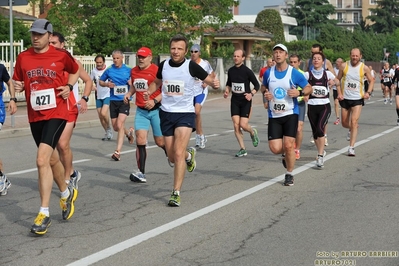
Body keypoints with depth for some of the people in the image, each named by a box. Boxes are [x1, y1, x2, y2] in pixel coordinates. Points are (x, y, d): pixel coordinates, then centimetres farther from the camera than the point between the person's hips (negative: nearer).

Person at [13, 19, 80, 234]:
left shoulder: (61, 55, -5)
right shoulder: (23, 58, 3)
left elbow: (75, 71, 15)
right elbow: (17, 83, 14)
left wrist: (69, 86, -2)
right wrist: (18, 87, -9)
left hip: (56, 114, -5)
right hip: (35, 117, 5)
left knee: (42, 160, -19)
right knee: (51, 159, 19)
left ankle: (44, 213, -12)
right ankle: (67, 193, 46)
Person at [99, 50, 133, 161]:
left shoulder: (129, 70, -1)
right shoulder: (109, 70, 4)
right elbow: (100, 81, 16)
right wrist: (107, 84, -5)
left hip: (124, 101, -4)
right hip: (113, 101, 4)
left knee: (119, 125, -17)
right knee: (115, 127, 10)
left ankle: (117, 152, -15)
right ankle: (129, 132, 44)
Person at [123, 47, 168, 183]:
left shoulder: (156, 70, -13)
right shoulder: (134, 71, 7)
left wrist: (155, 101, -22)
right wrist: (129, 94, 7)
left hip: (156, 110, -4)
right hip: (141, 111, 4)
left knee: (160, 142, 6)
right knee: (140, 139, -9)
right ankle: (141, 173, -6)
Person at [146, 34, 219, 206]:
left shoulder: (191, 66, -10)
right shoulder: (163, 65, 1)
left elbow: (209, 80, -5)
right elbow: (157, 82, 19)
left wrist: (214, 84, -28)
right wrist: (149, 91, -2)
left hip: (185, 114, -4)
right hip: (166, 113, 4)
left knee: (178, 153, -16)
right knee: (172, 156, 10)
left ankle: (176, 193, -8)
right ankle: (189, 154, 46)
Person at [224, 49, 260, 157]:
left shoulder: (247, 71, -10)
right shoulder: (231, 70, 4)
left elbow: (257, 85, -3)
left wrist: (251, 94, -19)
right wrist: (227, 91, 1)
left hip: (245, 101, -4)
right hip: (234, 101, 4)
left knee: (243, 125, -11)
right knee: (236, 125, -4)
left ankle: (253, 132, 26)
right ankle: (242, 149, 5)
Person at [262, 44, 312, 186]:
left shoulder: (294, 73, -6)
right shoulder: (268, 73, 4)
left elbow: (309, 88, 3)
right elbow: (263, 86, 22)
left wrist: (299, 92, -18)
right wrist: (265, 93, -1)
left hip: (290, 114, -3)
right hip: (274, 115, 3)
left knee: (288, 145, -10)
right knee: (275, 148, -6)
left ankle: (289, 175, 12)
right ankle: (285, 154, 32)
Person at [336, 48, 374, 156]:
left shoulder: (364, 68, -4)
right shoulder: (344, 66, -2)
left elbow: (371, 80, 9)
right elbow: (338, 79, 9)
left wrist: (368, 92, -5)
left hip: (357, 99, -2)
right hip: (345, 98, 2)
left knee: (354, 122, -15)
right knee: (344, 123, 11)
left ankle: (351, 148, -12)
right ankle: (352, 130, 48)